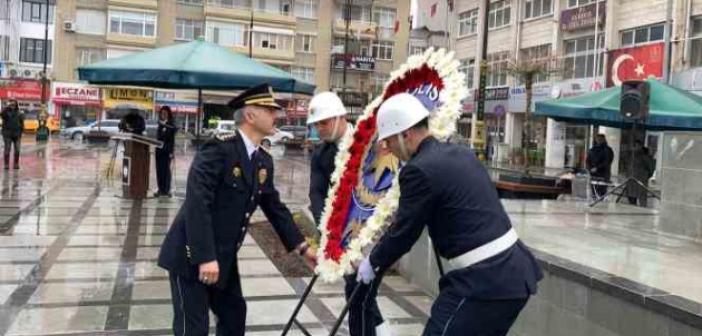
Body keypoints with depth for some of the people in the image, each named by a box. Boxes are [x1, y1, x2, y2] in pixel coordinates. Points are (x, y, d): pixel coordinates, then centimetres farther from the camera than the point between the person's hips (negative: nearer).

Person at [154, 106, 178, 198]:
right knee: (159, 169, 6)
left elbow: (172, 139, -8)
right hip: (159, 149, 5)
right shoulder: (160, 124, 10)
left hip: (167, 150, -5)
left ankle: (166, 190, 2)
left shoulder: (171, 125, -5)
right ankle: (160, 189, 11)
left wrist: (171, 152, -13)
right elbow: (158, 137, 15)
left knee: (166, 169, -3)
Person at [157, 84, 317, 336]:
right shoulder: (218, 149, -20)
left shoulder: (264, 162, 6)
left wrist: (302, 246, 13)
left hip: (223, 258, 8)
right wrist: (204, 257, -29)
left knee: (234, 315, 18)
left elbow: (275, 207, 15)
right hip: (190, 256, -8)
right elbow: (197, 203, -27)